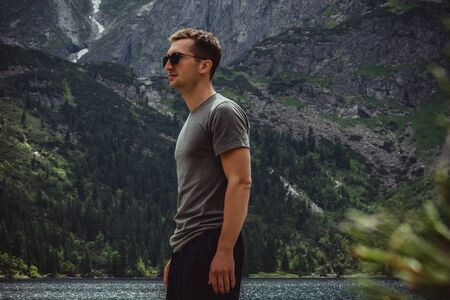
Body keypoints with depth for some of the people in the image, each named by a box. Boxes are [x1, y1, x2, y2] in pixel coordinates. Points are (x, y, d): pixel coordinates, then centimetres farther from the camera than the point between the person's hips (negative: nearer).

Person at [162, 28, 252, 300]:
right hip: (187, 248, 9)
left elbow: (240, 183, -17)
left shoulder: (223, 112, -8)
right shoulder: (193, 120, 20)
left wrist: (224, 251, -23)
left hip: (211, 247, -9)